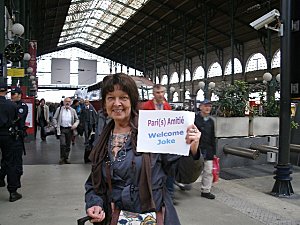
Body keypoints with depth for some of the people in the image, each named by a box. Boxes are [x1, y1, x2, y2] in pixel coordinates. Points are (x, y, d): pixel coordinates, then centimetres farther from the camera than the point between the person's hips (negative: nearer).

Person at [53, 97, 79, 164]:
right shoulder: (59, 109, 2)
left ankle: (66, 158, 21)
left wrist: (75, 124, -8)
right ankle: (62, 158, 4)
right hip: (62, 129, -2)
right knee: (63, 144, -11)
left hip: (70, 129, 2)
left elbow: (77, 119, 12)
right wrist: (56, 126, -4)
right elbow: (54, 118, 6)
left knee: (68, 145, 8)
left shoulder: (73, 110, 6)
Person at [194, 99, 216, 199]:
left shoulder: (211, 121, 14)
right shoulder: (194, 118, -4)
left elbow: (213, 138, 19)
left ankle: (206, 191, 15)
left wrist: (213, 152, 16)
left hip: (208, 150, 5)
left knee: (208, 171, 4)